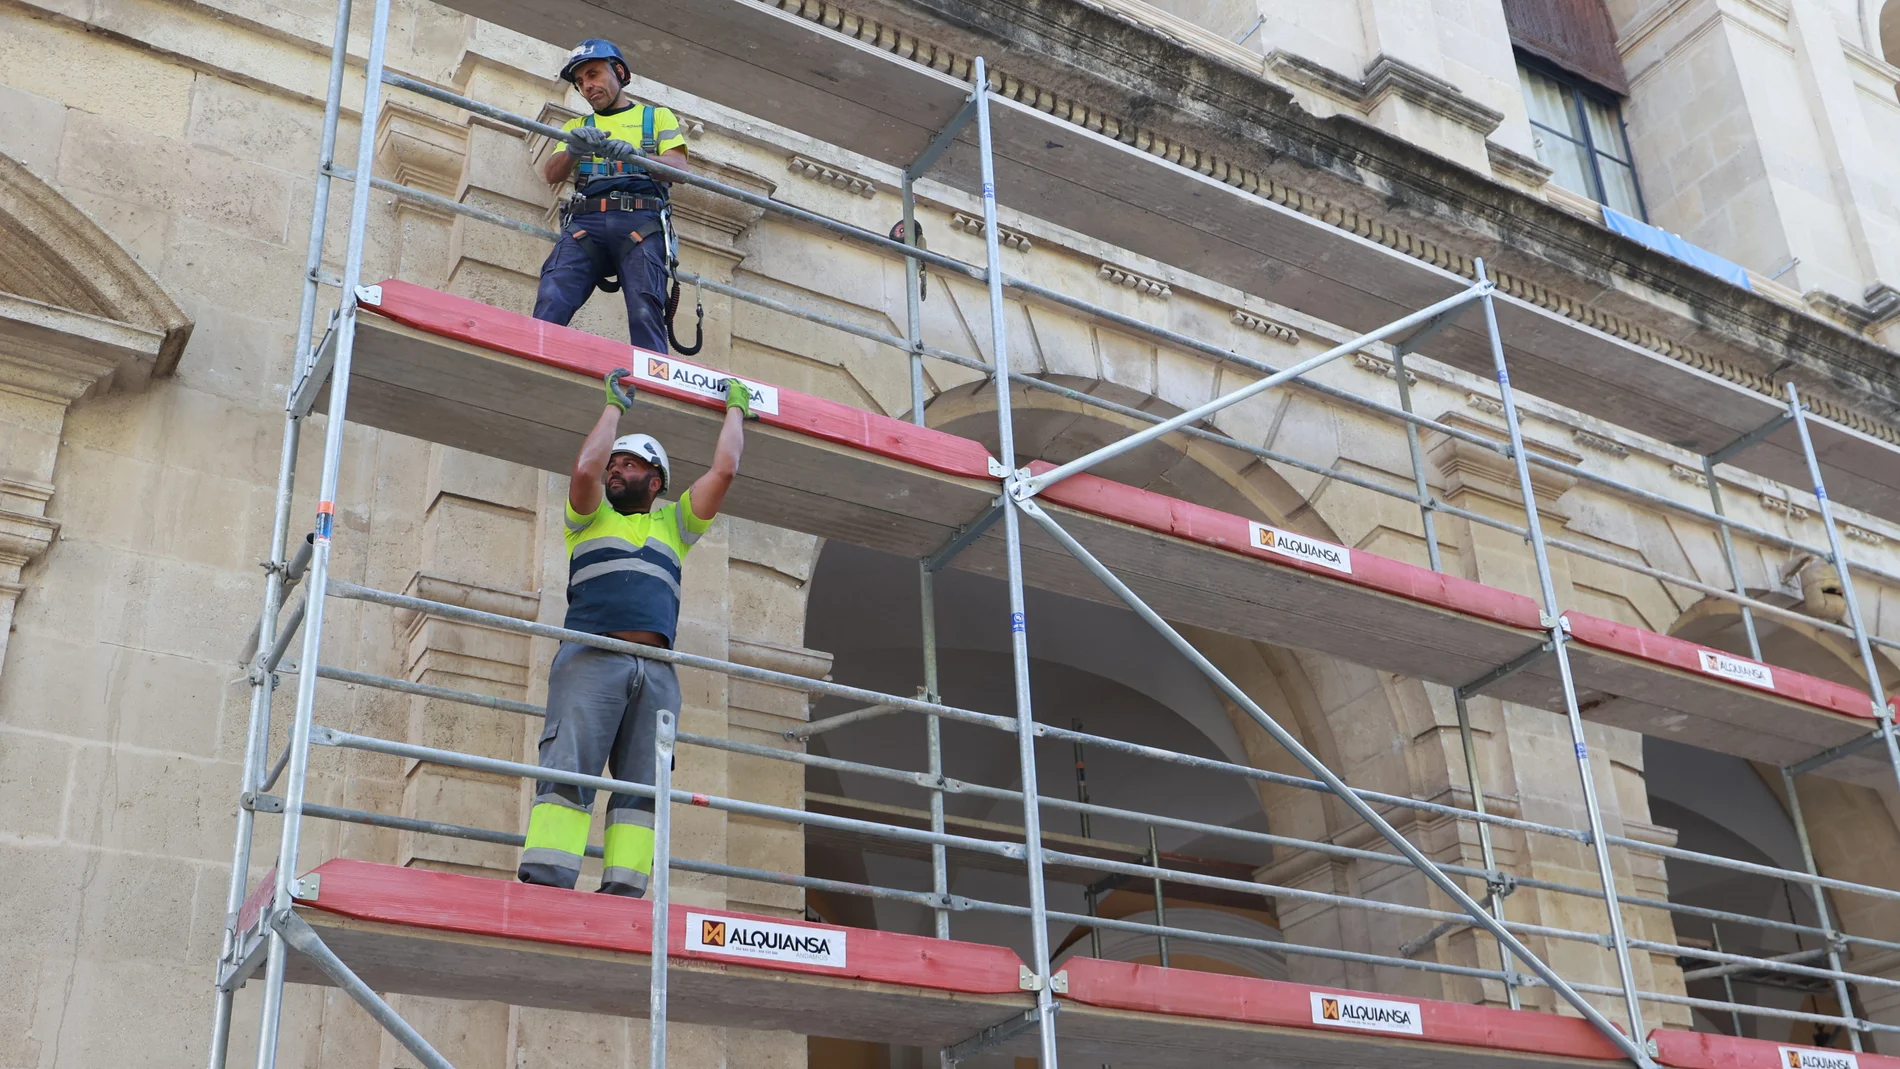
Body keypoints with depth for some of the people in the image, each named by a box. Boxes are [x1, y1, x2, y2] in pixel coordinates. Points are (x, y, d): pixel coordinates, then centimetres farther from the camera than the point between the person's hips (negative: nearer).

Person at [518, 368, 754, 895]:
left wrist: (735, 408, 32)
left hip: (657, 671, 3)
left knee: (642, 786, -7)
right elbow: (586, 467, 2)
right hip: (591, 658, -3)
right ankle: (543, 885, -23)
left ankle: (622, 895, -12)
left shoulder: (673, 524, 28)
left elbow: (723, 470, 22)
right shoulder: (592, 516, 22)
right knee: (569, 770, -16)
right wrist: (614, 404, 14)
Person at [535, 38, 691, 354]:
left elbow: (679, 168, 5)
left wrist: (634, 154, -16)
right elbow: (551, 175, 12)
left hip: (641, 221, -2)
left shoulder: (657, 117, 24)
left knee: (645, 313, -25)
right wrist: (574, 150, -12)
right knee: (549, 305, -22)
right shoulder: (577, 126, 31)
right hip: (585, 221, 2)